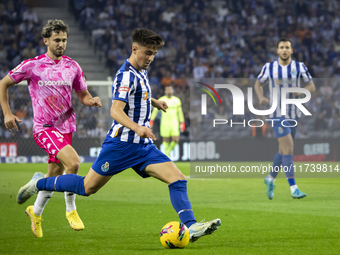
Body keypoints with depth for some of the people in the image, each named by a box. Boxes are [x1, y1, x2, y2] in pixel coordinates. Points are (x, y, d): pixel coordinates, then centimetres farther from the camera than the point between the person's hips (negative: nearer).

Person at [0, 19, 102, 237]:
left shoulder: (73, 67, 6)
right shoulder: (32, 65, -5)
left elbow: (83, 95, 16)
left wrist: (92, 101, -7)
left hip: (66, 127, 5)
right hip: (44, 127, -5)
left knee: (55, 174, 13)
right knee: (73, 162, -25)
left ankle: (36, 212, 38)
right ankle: (71, 210, -6)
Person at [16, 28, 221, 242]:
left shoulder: (140, 72, 14)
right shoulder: (126, 75, -16)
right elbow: (116, 111, -28)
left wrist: (153, 101, 25)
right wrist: (137, 127, -42)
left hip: (143, 145, 8)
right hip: (121, 144, -8)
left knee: (178, 179, -10)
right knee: (87, 187, 2)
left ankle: (191, 226, -19)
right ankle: (39, 183, 23)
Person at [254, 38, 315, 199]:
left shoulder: (299, 67, 1)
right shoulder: (269, 67, -1)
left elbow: (312, 86, 5)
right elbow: (258, 83, 13)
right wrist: (261, 98, -7)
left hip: (293, 114, 3)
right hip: (277, 113, -3)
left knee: (284, 150, 12)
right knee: (288, 147, -17)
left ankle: (271, 178, 37)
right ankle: (293, 188, -19)